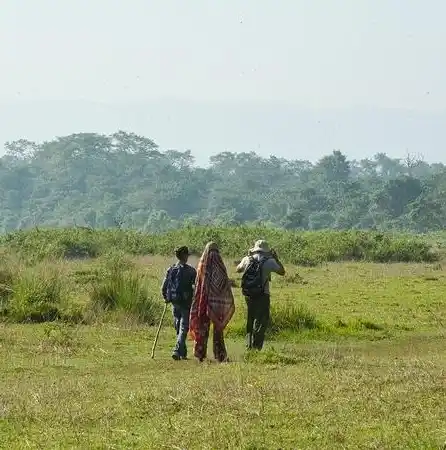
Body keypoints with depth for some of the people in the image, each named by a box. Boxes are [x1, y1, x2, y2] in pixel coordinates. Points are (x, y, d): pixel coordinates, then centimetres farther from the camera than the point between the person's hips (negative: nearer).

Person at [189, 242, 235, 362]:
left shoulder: (202, 265, -1)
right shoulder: (219, 265, -4)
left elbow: (198, 285, -1)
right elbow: (226, 285, -5)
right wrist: (229, 303, 2)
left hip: (204, 301, 1)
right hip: (218, 302, -1)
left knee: (203, 327, 8)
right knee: (218, 328, 6)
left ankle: (200, 353, 7)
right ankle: (220, 355, 3)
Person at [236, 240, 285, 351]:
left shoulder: (247, 259, 2)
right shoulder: (269, 261, -9)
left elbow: (238, 269, 21)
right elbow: (282, 272, 3)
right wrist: (276, 259, 12)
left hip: (248, 295, 4)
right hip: (262, 296, -4)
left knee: (250, 320, 18)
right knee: (262, 321, 1)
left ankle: (249, 344, 20)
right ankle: (256, 346, -8)